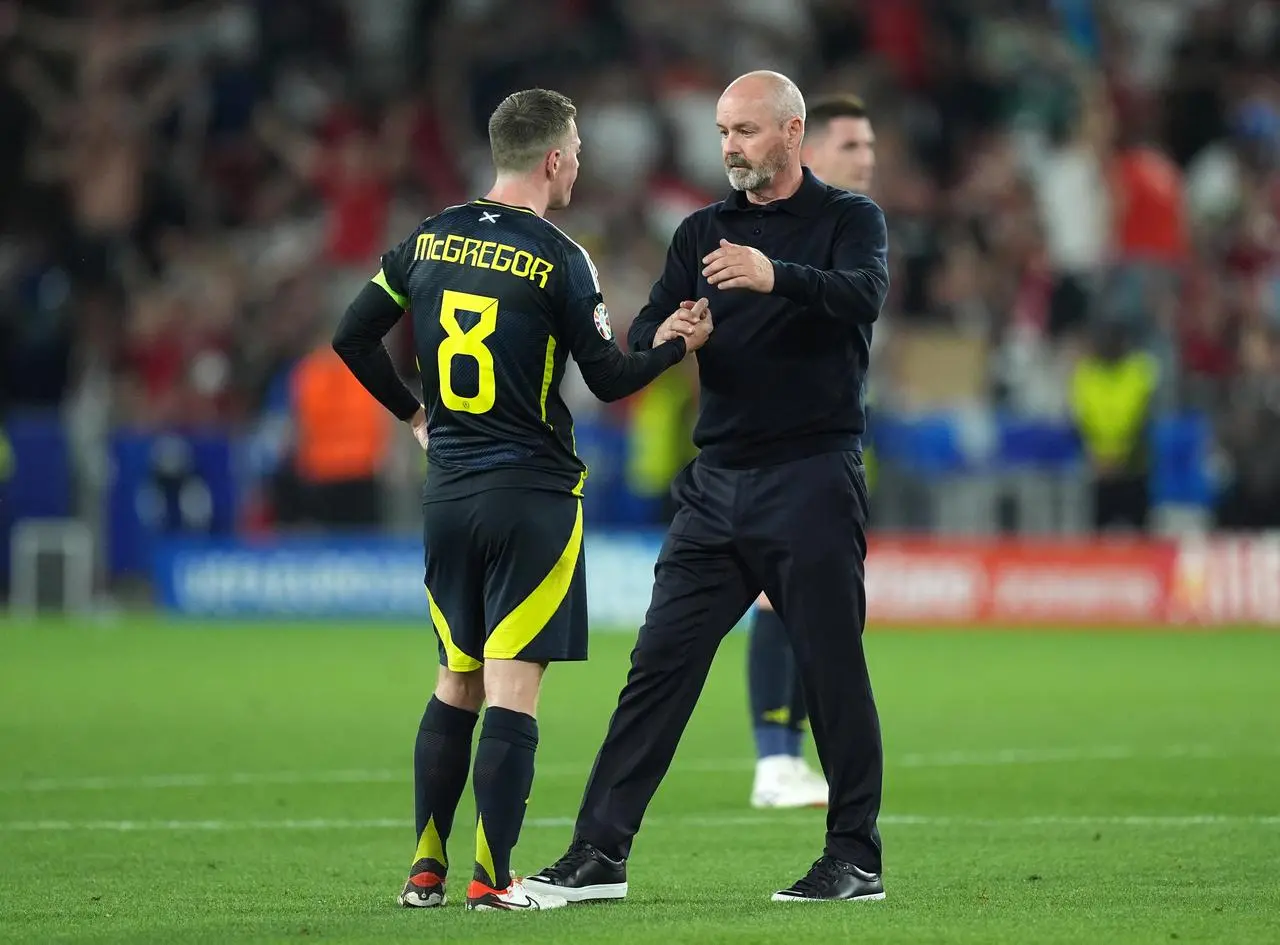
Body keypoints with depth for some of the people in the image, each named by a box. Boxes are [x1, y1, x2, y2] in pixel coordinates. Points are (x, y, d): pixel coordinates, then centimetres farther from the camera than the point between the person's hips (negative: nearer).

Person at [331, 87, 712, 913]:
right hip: (531, 493, -6)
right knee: (513, 689, -5)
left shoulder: (430, 240, 5)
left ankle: (426, 869, 14)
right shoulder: (558, 259, -11)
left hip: (448, 491, 6)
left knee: (456, 684, 15)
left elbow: (353, 336, 10)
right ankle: (492, 878, -7)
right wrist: (679, 344, 11)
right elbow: (610, 379, -6)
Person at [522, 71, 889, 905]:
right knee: (661, 663, 0)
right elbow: (642, 337, 7)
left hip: (812, 482, -5)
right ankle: (601, 853, 0)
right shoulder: (703, 232, 14)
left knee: (833, 671, -1)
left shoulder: (849, 218, 0)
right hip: (717, 483, 5)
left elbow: (865, 295, -21)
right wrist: (662, 336, -18)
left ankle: (857, 860, 8)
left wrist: (775, 276, -39)